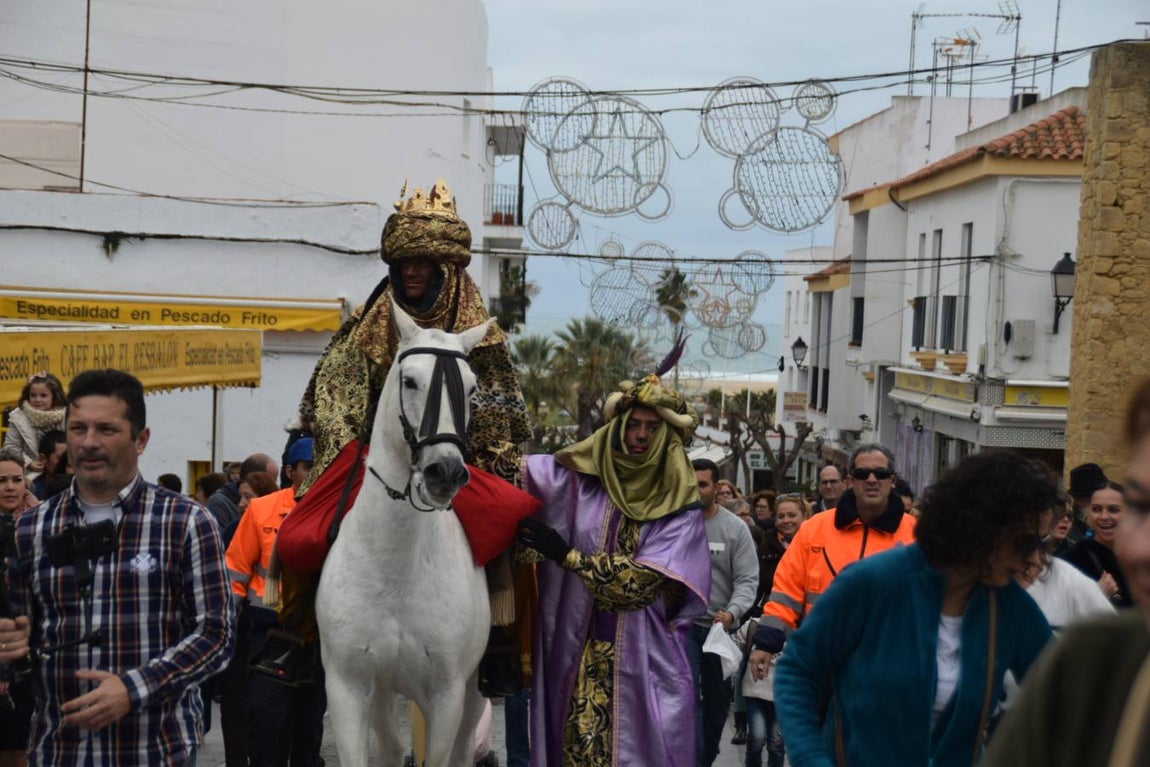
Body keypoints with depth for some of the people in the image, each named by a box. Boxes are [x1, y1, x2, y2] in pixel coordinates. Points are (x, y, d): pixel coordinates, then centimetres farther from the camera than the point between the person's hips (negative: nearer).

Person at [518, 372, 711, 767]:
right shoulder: (578, 479, 2)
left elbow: (642, 581, -10)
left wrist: (568, 556, -11)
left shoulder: (679, 507, -2)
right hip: (577, 654, 1)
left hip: (645, 661, -1)